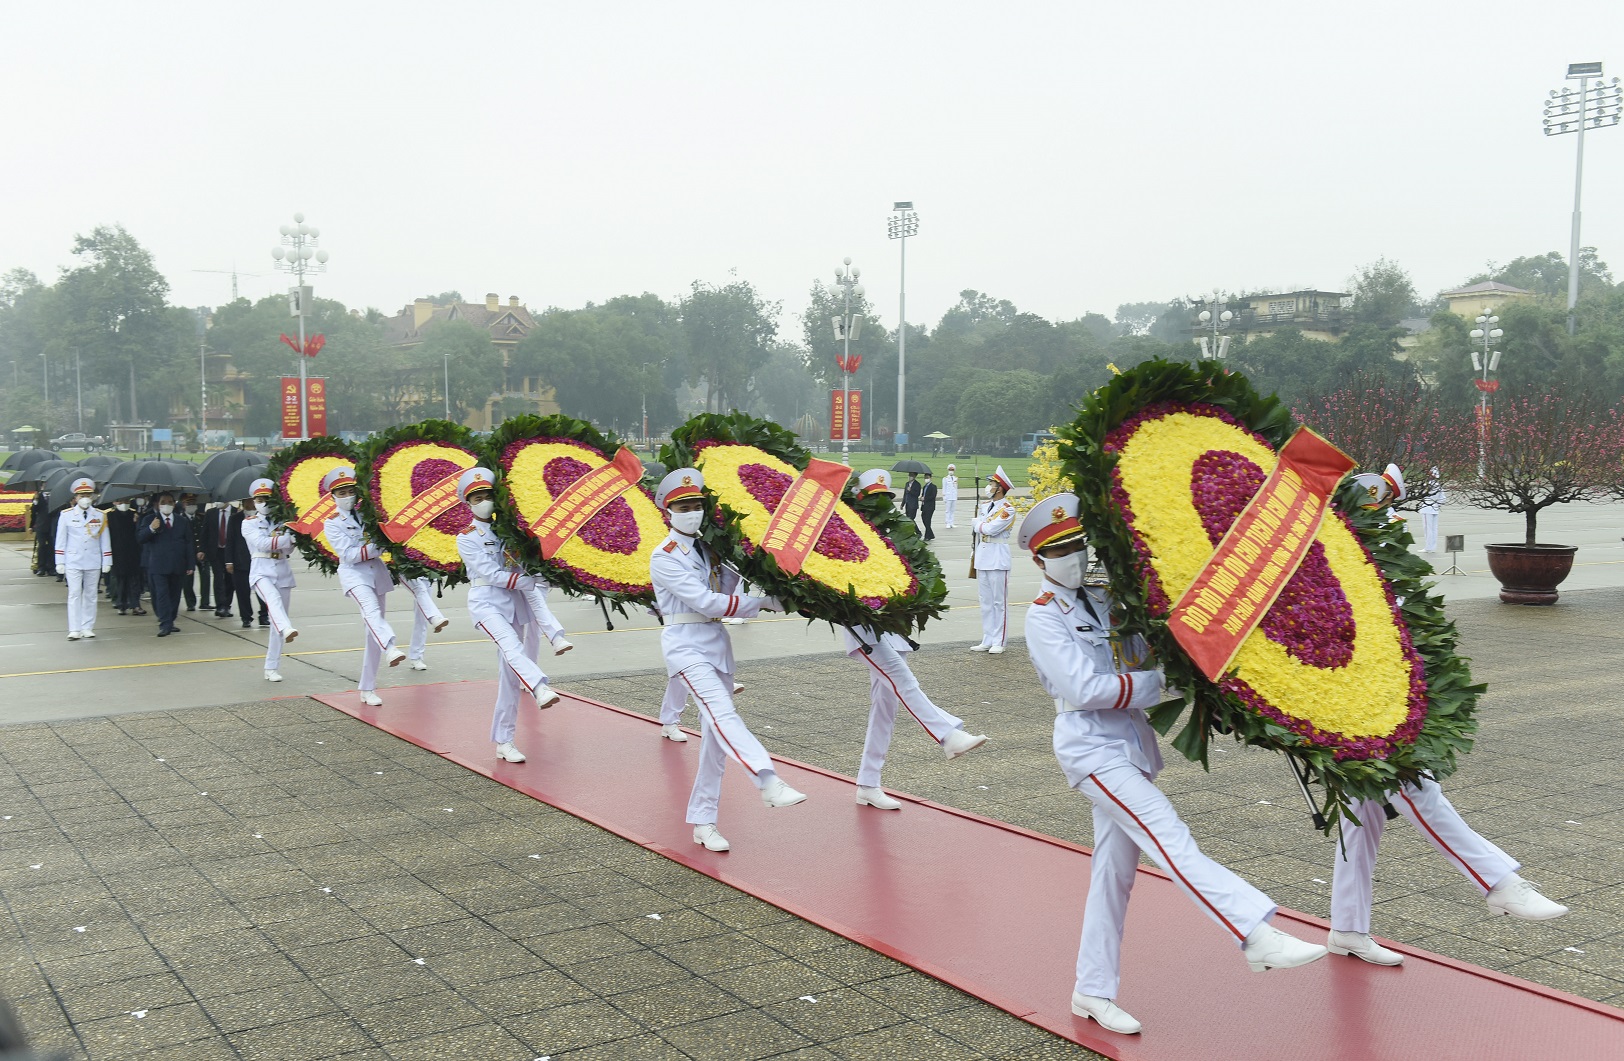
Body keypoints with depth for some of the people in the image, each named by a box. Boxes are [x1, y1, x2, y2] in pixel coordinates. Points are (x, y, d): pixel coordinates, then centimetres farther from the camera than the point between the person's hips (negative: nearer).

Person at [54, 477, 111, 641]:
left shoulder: (100, 516, 4)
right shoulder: (66, 515, 1)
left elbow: (105, 540, 6)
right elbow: (61, 540, 3)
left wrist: (107, 562, 3)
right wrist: (60, 562, -1)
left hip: (93, 562, 2)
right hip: (73, 562, -2)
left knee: (90, 595, 7)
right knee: (74, 594, -5)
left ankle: (87, 627, 13)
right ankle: (74, 630, -5)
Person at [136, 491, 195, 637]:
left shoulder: (183, 521, 12)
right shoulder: (149, 520, 5)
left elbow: (188, 544, 11)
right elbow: (140, 538, -5)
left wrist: (190, 564, 5)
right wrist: (151, 528, -24)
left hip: (178, 566, 3)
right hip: (158, 566, -3)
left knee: (174, 594, 8)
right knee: (162, 594, -10)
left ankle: (170, 622, 18)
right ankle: (165, 625, -12)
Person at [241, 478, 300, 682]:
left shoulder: (282, 522, 12)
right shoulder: (249, 523, 4)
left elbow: (288, 550, 3)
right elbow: (261, 543, -14)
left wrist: (292, 540, -18)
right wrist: (288, 538, -22)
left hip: (283, 572, 4)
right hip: (261, 571, -4)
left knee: (276, 620, 5)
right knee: (273, 599, -35)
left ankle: (272, 668, 10)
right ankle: (286, 629, -63)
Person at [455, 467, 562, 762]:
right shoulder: (467, 538, 2)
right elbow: (492, 574, -9)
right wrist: (530, 582, -15)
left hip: (515, 604, 4)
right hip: (486, 602, -4)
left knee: (509, 674, 2)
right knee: (511, 647, -33)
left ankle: (503, 741, 6)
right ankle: (540, 687, -58)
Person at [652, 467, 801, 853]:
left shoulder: (707, 550, 15)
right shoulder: (664, 557, -8)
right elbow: (705, 602, -15)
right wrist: (762, 603, -14)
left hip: (717, 642, 8)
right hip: (686, 643, -7)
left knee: (715, 737, 6)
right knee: (722, 714, -26)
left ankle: (703, 823, 12)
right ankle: (769, 781, -44)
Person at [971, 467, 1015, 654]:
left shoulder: (1007, 509, -10)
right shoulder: (985, 506, 12)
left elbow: (990, 529, -19)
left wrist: (980, 524, -1)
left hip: (998, 559, -7)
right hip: (982, 558, 8)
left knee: (999, 601, -2)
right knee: (985, 601, 11)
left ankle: (999, 642, 2)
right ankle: (987, 640, 17)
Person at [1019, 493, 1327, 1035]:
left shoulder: (1106, 599, 12)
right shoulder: (1044, 616, -8)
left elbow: (1146, 655, 15)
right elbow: (1083, 688, -16)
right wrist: (1159, 682, -15)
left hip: (1130, 741, 8)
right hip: (1090, 745, -7)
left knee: (1114, 870, 11)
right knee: (1171, 839, -20)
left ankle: (1093, 991, 21)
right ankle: (1258, 936, -30)